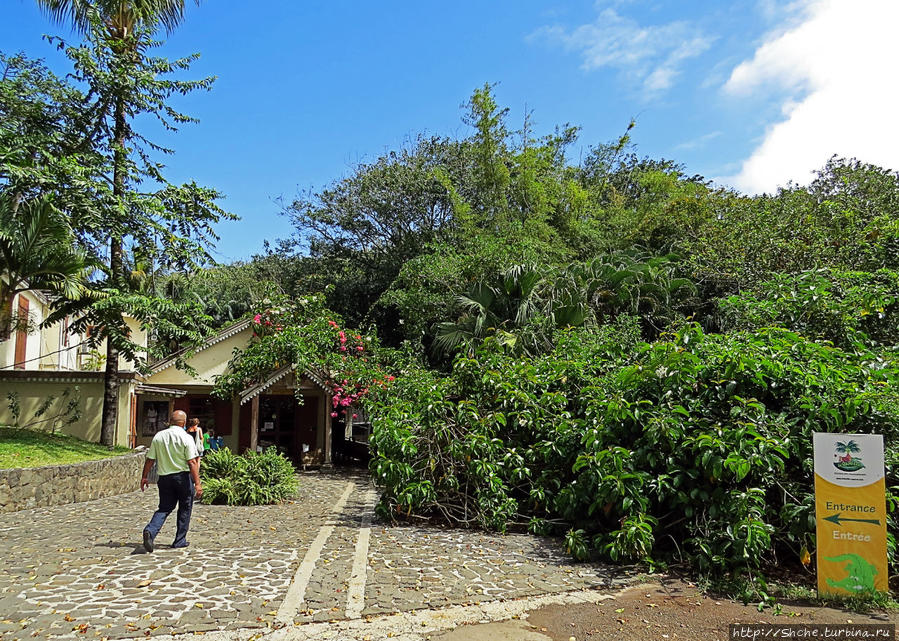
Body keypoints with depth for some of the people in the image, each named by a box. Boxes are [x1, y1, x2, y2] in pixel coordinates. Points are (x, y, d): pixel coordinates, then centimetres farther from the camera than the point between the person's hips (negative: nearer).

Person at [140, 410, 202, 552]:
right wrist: (197, 483, -14)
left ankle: (150, 531, -12)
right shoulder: (186, 438, -10)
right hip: (183, 476, -4)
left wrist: (144, 477, 16)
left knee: (164, 508, 12)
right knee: (184, 509, 11)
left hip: (164, 477, 4)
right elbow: (192, 462, -15)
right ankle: (180, 540, 16)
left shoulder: (158, 436, 2)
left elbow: (150, 459, 4)